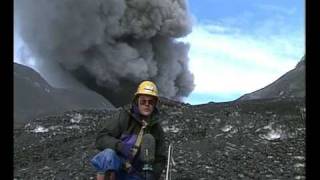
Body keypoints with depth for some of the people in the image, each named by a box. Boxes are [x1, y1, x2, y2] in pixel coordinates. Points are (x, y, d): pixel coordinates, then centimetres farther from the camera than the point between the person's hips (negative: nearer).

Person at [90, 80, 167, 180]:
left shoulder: (157, 129, 4)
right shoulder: (124, 116, -6)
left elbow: (160, 159, 10)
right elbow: (101, 139, -12)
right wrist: (119, 145, -31)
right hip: (113, 167, -2)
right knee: (109, 155, -36)